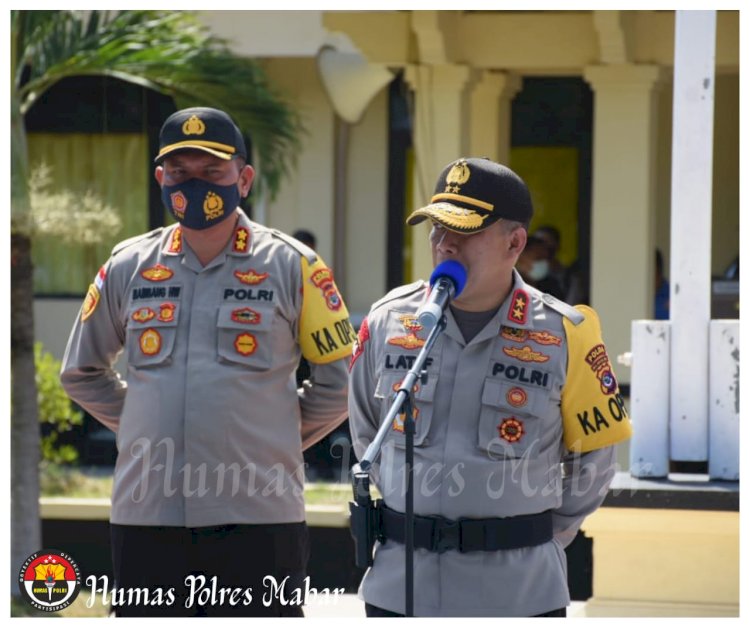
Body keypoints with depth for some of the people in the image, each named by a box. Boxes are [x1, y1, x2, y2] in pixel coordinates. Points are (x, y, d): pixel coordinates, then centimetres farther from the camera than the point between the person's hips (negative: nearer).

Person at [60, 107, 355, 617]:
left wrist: (276, 438, 6)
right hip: (145, 515, 3)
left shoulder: (292, 266, 1)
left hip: (258, 518, -3)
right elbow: (82, 373, 22)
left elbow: (339, 382, 8)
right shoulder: (127, 267, 9)